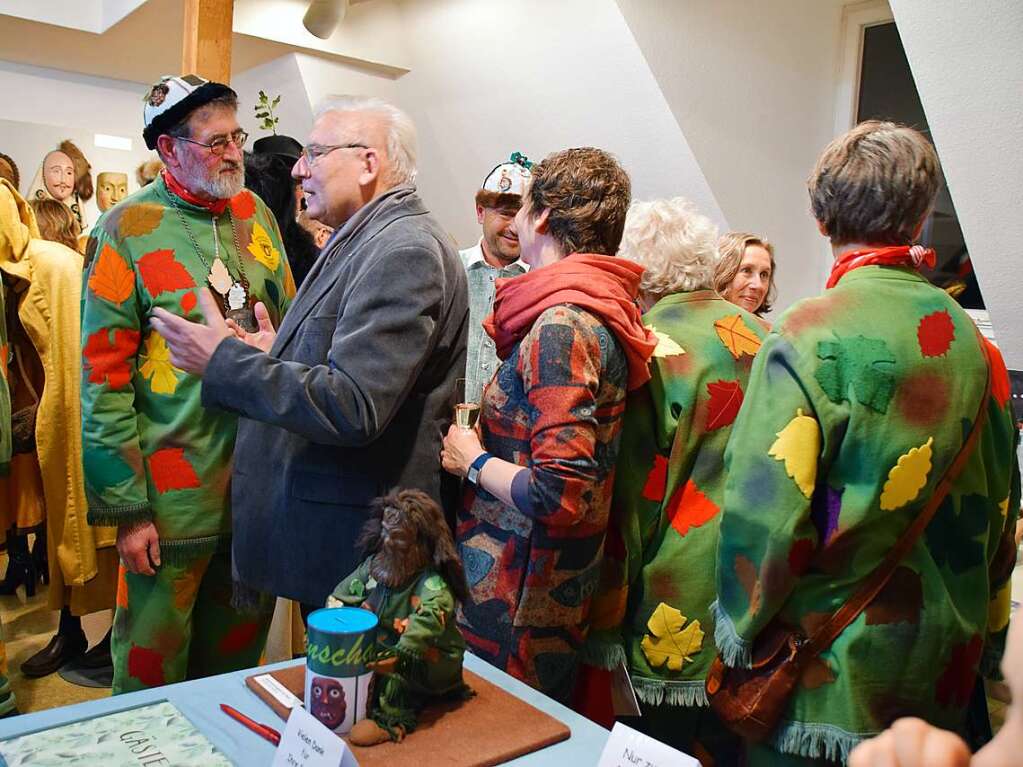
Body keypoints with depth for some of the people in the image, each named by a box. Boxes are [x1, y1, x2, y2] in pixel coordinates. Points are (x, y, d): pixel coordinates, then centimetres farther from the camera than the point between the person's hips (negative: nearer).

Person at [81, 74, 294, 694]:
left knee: (240, 644, 20)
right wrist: (126, 506, -12)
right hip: (173, 491, -5)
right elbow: (104, 379, -10)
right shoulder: (127, 230, -8)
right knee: (155, 662, 10)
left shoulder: (255, 212, 7)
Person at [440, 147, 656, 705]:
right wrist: (485, 430, 9)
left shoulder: (561, 326, -21)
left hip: (510, 600, -9)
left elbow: (560, 496, -26)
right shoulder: (601, 312, 7)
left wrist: (474, 461, -12)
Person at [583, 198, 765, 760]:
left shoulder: (647, 349, -15)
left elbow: (630, 497, -15)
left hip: (680, 622, -6)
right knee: (740, 742, 22)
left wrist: (606, 617, -5)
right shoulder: (760, 335, 4)